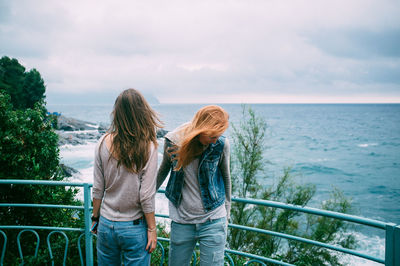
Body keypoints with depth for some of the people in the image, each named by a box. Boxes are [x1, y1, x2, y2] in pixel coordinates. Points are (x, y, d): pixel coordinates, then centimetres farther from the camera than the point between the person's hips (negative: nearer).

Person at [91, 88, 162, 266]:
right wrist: (152, 229, -3)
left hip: (106, 224, 3)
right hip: (134, 228, -3)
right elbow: (146, 196, -14)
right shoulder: (147, 148, -16)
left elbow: (97, 189, -1)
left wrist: (95, 218, 13)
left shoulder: (104, 143, -7)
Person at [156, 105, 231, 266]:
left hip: (213, 222, -1)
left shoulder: (221, 144, -11)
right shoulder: (173, 140, -9)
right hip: (181, 221, 1)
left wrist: (226, 212, 11)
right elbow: (164, 169, 11)